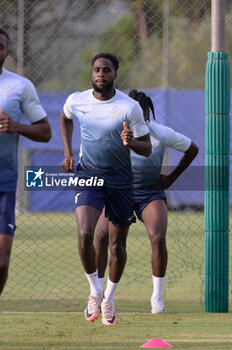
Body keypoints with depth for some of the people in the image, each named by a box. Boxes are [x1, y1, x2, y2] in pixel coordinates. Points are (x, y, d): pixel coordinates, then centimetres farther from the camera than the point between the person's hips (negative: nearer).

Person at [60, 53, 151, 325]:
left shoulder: (130, 107, -9)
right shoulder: (76, 101, -2)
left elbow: (147, 149, -3)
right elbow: (65, 118, 23)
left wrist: (131, 142, -25)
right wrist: (68, 154, 12)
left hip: (120, 181, 0)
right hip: (88, 177, 0)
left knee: (117, 244, 6)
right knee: (84, 234, -22)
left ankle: (108, 299, 27)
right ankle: (95, 292, -3)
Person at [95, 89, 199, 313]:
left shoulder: (162, 134, -9)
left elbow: (192, 149, 8)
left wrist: (171, 178, 5)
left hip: (151, 193, 0)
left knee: (158, 238, -22)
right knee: (101, 238, -19)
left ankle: (157, 298, -9)